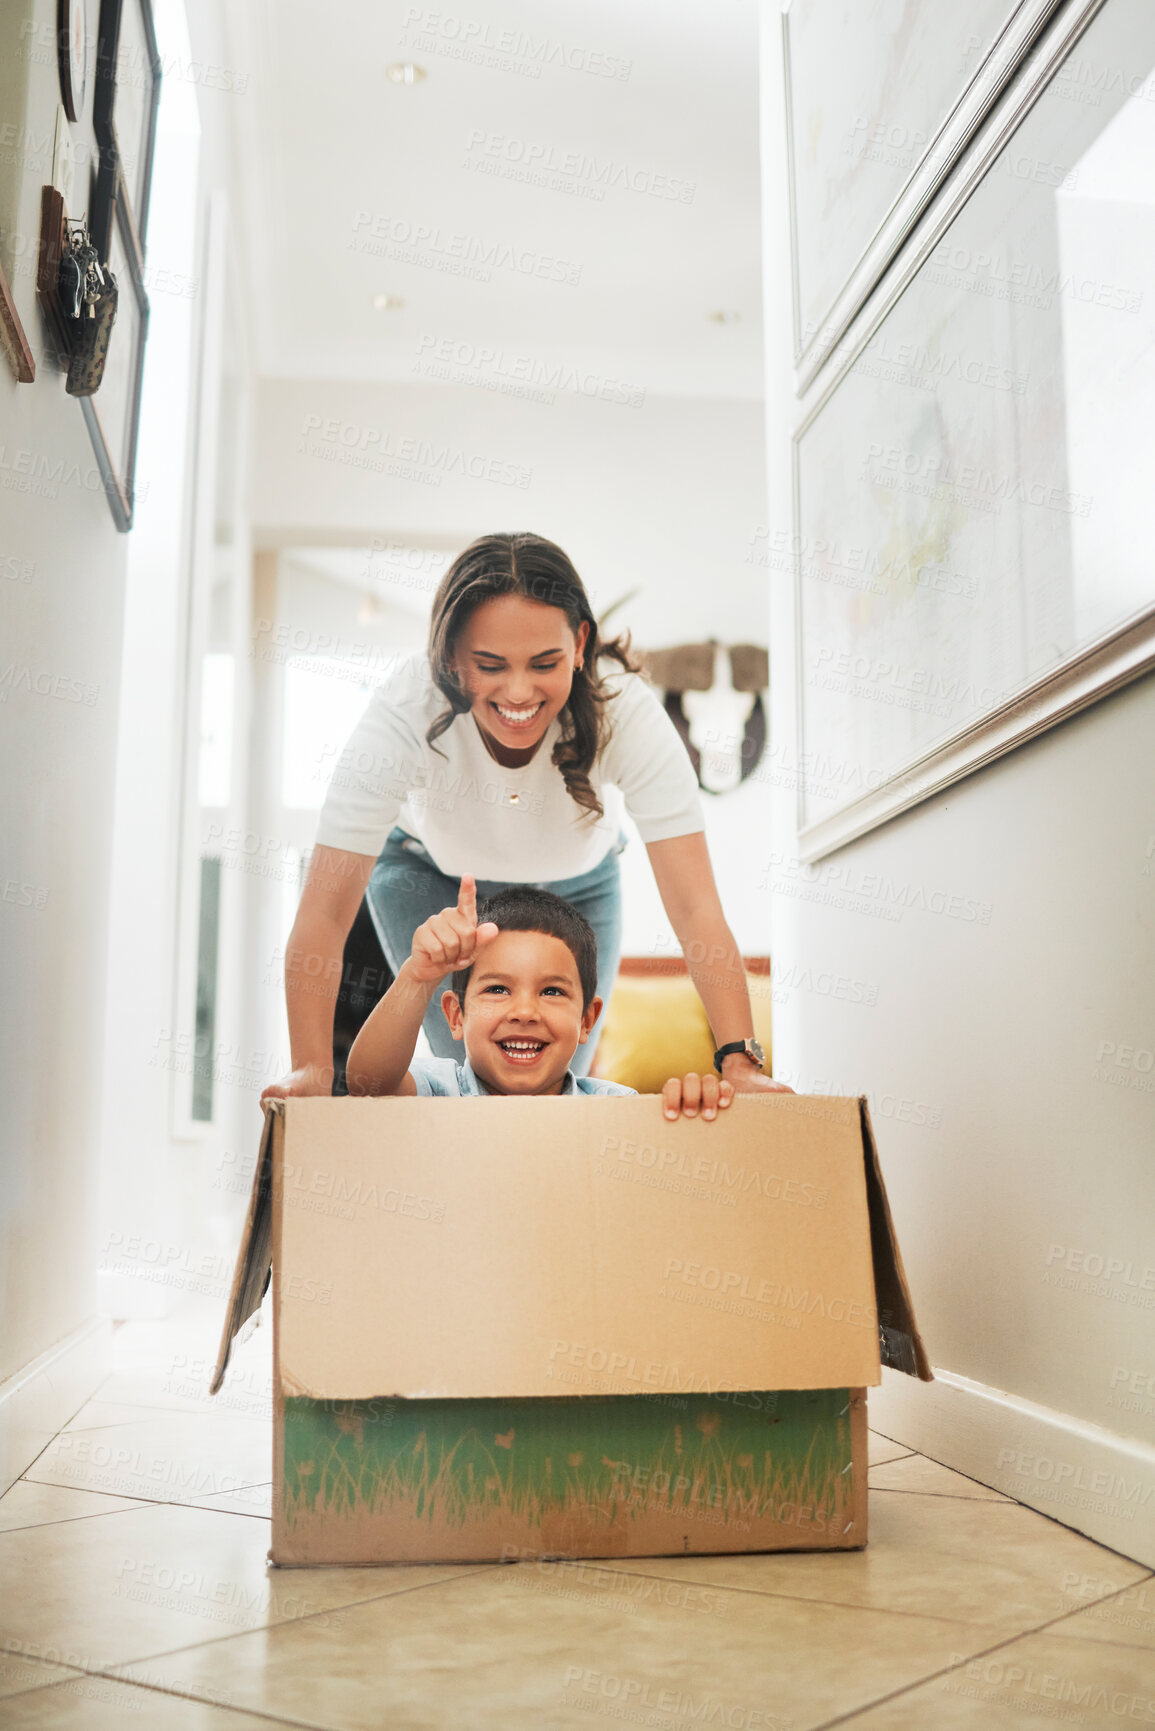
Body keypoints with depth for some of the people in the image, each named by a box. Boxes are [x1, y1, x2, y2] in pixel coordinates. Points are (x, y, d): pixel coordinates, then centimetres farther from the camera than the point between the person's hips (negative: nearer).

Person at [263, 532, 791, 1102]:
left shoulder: (627, 711, -37)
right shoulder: (404, 711, -38)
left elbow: (695, 906, -39)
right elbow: (324, 912, -37)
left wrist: (739, 1059, -51)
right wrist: (312, 1071, -47)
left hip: (574, 881, 1)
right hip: (431, 873, -1)